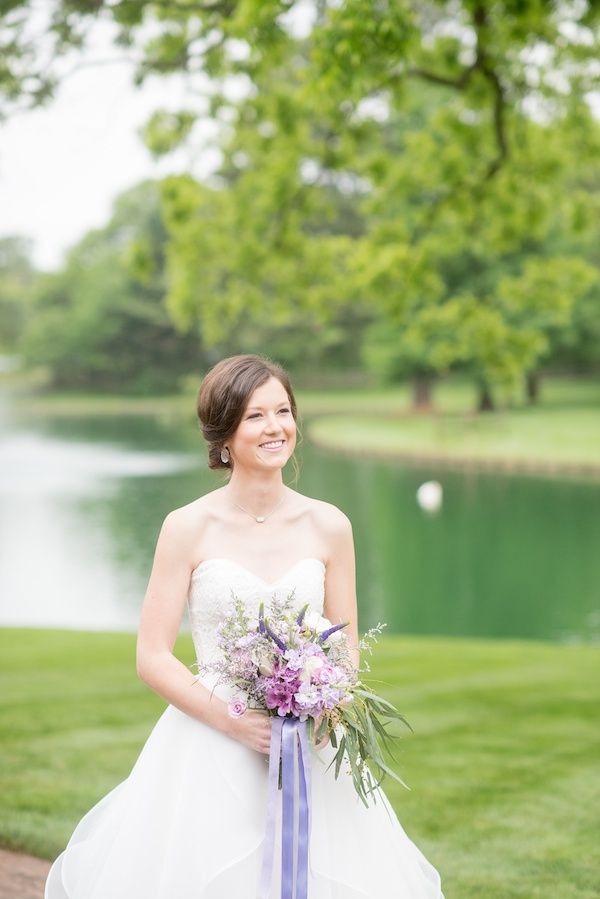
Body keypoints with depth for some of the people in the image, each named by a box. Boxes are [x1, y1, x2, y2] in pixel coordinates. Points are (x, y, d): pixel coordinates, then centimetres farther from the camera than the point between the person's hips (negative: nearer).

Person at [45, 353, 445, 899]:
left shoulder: (328, 526, 1)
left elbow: (347, 649, 8)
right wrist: (234, 721, -16)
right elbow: (152, 658, -5)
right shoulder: (189, 528, -6)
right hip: (208, 747, -2)